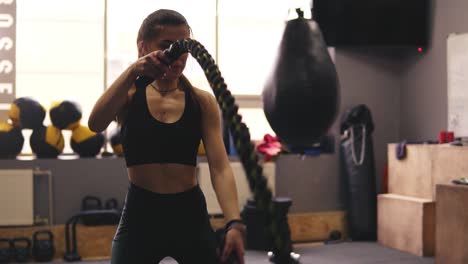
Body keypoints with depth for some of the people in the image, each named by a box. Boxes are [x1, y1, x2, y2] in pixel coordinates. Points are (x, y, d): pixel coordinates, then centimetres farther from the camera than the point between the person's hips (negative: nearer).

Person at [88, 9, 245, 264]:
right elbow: (95, 124, -21)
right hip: (140, 216, -1)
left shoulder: (202, 101, 0)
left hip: (190, 215, 1)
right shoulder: (130, 94, -1)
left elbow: (220, 167, -9)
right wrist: (133, 72, -26)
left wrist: (234, 223, -23)